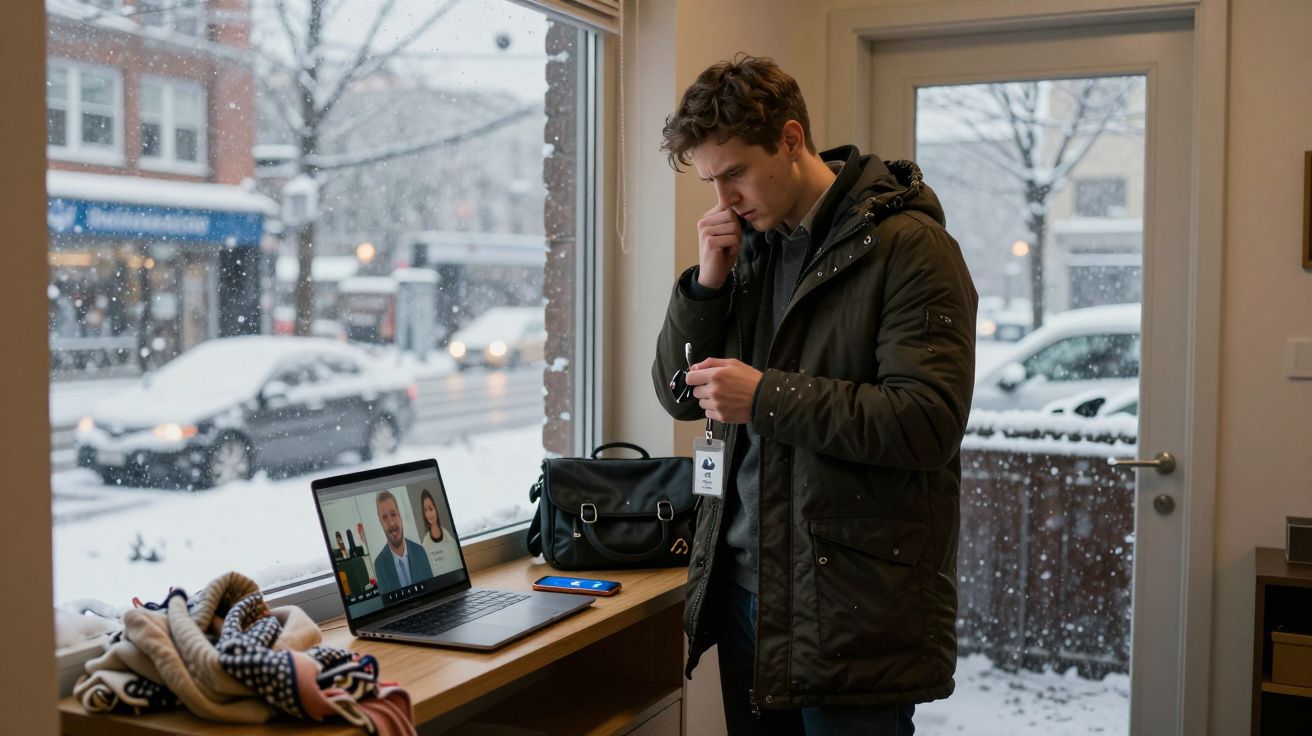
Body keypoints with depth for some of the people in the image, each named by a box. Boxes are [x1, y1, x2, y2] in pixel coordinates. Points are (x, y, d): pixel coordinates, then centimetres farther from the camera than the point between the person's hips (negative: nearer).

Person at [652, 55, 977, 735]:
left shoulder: (907, 246, -11)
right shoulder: (749, 244, 10)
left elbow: (931, 422, -20)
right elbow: (680, 395, 10)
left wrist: (767, 396, -21)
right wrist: (708, 283, -5)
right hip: (742, 586, 7)